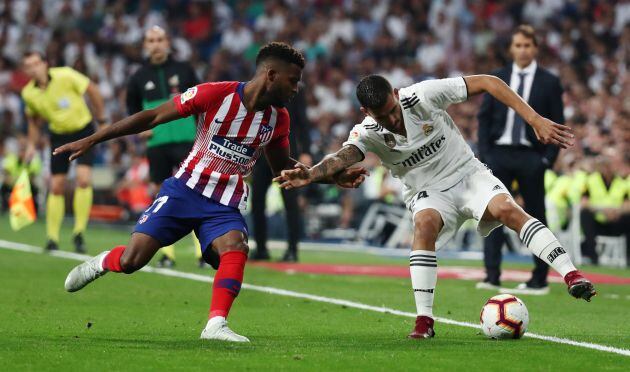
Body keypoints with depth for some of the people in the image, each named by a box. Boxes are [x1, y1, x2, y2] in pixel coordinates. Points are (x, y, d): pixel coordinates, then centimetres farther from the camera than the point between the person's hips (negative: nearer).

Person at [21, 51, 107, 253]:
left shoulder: (65, 76, -21)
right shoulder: (29, 93, -9)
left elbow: (92, 90, -8)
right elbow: (33, 120, 11)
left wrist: (101, 120, -3)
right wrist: (31, 145, 3)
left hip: (84, 131, -3)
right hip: (59, 136, 3)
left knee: (83, 179, -17)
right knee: (56, 187, 1)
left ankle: (79, 234, -6)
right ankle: (52, 238, 11)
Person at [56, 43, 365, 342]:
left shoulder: (278, 117, 0)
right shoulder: (215, 94, -15)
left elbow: (282, 167, 16)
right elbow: (151, 117, -9)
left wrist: (332, 177, 3)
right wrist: (91, 141, -8)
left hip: (225, 205, 3)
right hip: (185, 190, -3)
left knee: (236, 248, -29)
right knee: (131, 260, -10)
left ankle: (216, 324, -32)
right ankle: (103, 262, 25)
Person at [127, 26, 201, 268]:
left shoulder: (183, 70, 3)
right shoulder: (139, 77, 6)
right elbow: (132, 107, 18)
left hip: (185, 139, -2)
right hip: (156, 143, 2)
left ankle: (203, 250, -5)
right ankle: (167, 253, 9)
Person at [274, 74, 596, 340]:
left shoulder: (423, 95, -20)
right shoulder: (367, 133, -16)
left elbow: (487, 83, -17)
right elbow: (342, 156, -37)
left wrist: (536, 120, -24)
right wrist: (311, 174, -61)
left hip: (467, 175, 0)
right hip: (427, 193, 0)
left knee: (507, 209, -30)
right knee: (425, 223, -33)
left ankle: (571, 275, -31)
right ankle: (424, 321, -31)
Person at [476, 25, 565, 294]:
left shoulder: (549, 83, 1)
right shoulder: (497, 78, 8)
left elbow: (557, 125, 1)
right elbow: (484, 117, 8)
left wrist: (548, 159, -8)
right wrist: (484, 153, -1)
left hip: (531, 157, -2)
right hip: (498, 153, 2)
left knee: (536, 217, 4)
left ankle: (540, 280, 10)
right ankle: (492, 276, -5)